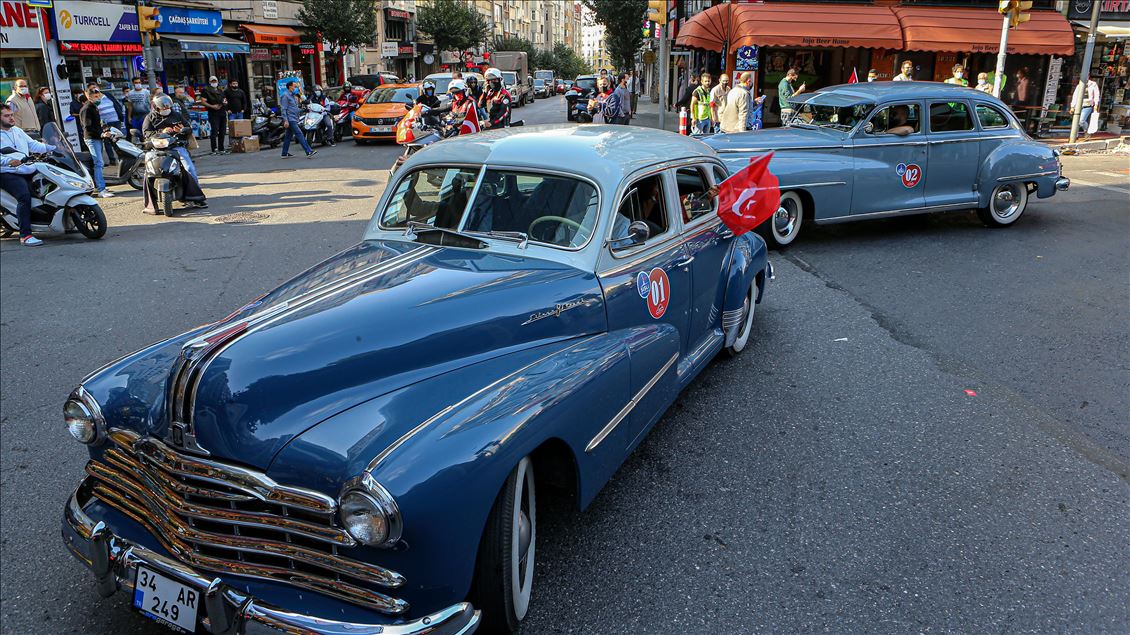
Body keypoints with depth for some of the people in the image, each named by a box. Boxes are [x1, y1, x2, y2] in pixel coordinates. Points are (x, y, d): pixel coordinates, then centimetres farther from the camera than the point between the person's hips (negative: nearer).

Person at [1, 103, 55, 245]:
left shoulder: (17, 131, 22)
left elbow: (33, 145, 19)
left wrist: (52, 147, 5)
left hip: (28, 171, 8)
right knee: (24, 195, -30)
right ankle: (25, 235, -31)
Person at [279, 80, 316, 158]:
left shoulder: (292, 95, 21)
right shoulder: (285, 95, -9)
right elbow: (283, 109, -15)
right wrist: (285, 120, -22)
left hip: (294, 119, 10)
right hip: (290, 119, -10)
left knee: (288, 136, 12)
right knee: (299, 134, -16)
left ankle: (285, 153, 17)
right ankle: (308, 151, -22)